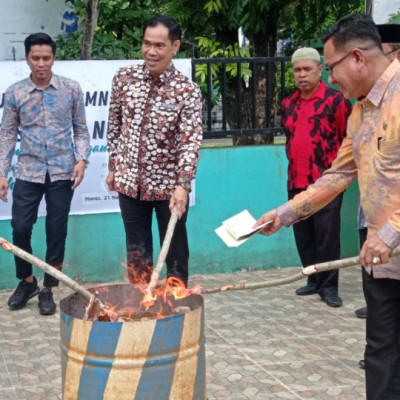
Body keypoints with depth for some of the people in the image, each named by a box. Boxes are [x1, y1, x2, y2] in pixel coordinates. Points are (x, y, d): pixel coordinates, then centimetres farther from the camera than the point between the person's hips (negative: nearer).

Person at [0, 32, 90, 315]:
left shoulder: (71, 89, 0)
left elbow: (81, 129, 5)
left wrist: (81, 159, -10)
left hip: (62, 172, -1)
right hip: (28, 172, 1)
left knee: (57, 232, 4)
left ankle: (48, 290, 19)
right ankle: (27, 281, 23)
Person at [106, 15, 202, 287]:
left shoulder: (187, 91, -13)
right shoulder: (124, 78, -2)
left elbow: (192, 140, -21)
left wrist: (183, 185, -33)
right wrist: (113, 167, 13)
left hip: (169, 185, -3)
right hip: (129, 182, 3)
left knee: (175, 251, 10)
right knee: (137, 252, 13)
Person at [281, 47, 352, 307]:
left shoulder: (336, 100, -7)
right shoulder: (288, 105, 11)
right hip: (296, 183, 6)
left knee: (327, 236, -2)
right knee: (304, 236, 10)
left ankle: (329, 285, 7)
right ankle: (314, 281, 22)